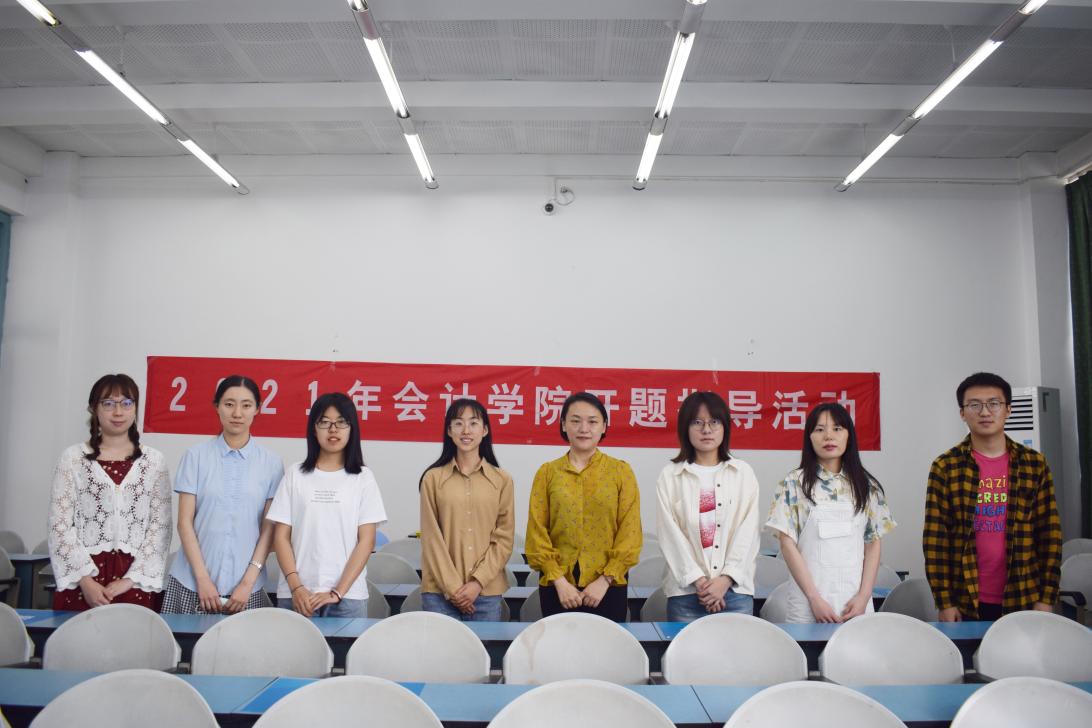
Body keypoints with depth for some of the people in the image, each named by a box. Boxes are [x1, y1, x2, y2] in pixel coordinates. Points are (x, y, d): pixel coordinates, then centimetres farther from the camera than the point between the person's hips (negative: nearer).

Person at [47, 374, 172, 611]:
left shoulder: (154, 461, 4)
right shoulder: (72, 458, 3)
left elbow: (160, 526, 0)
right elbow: (60, 525, -1)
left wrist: (130, 579, -8)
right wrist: (86, 580, -8)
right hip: (82, 582, 0)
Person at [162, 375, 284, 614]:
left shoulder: (271, 464, 0)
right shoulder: (196, 456, 0)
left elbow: (269, 528, 1)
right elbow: (185, 522, -1)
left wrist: (248, 582, -5)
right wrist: (203, 579, -6)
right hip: (192, 583, 0)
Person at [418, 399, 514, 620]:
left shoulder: (502, 480, 4)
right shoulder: (433, 478, 1)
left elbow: (504, 538, 1)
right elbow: (431, 537, -2)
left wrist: (478, 582, -8)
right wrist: (452, 586, -7)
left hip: (487, 592, 1)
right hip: (439, 591, -1)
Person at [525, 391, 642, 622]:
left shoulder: (621, 471, 1)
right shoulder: (547, 473, 3)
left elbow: (630, 532, -2)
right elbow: (537, 533, 1)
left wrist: (605, 579, -9)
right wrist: (558, 580, -8)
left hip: (607, 587, 0)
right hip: (557, 587, 1)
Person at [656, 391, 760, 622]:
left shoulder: (744, 473, 7)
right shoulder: (670, 476, 3)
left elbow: (748, 531, 1)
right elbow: (670, 534, -2)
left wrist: (726, 579, -9)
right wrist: (698, 580, -10)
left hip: (735, 589, 1)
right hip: (686, 590, -1)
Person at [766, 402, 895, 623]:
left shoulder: (867, 486, 6)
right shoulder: (794, 483, -2)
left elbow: (873, 544, 6)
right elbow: (788, 544, -5)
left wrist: (864, 596, -5)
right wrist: (814, 598, -11)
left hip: (855, 602, 2)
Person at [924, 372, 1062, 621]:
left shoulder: (1034, 464, 3)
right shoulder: (945, 467, -3)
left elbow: (1050, 534, 3)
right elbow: (935, 538, -5)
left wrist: (1046, 598, -2)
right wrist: (944, 602, -8)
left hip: (1024, 599, 2)